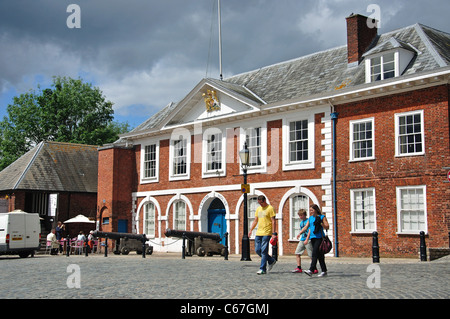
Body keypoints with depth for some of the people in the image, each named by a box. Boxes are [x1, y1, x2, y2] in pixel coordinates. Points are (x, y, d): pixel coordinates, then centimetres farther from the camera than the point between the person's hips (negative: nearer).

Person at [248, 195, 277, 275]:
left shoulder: (270, 208, -5)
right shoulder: (258, 209, 16)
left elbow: (273, 221, -8)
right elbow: (255, 221, 20)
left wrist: (273, 233, -14)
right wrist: (251, 230, 9)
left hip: (266, 233, -7)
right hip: (258, 233, 7)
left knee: (264, 251, -6)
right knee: (257, 250, 6)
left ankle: (262, 269, 0)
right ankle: (271, 261, 23)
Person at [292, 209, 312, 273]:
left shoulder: (308, 221, -7)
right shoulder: (301, 222, 17)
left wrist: (307, 239, -18)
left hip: (308, 240, -8)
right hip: (302, 240, 8)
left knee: (311, 255, -4)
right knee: (297, 253, 1)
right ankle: (299, 268, 4)